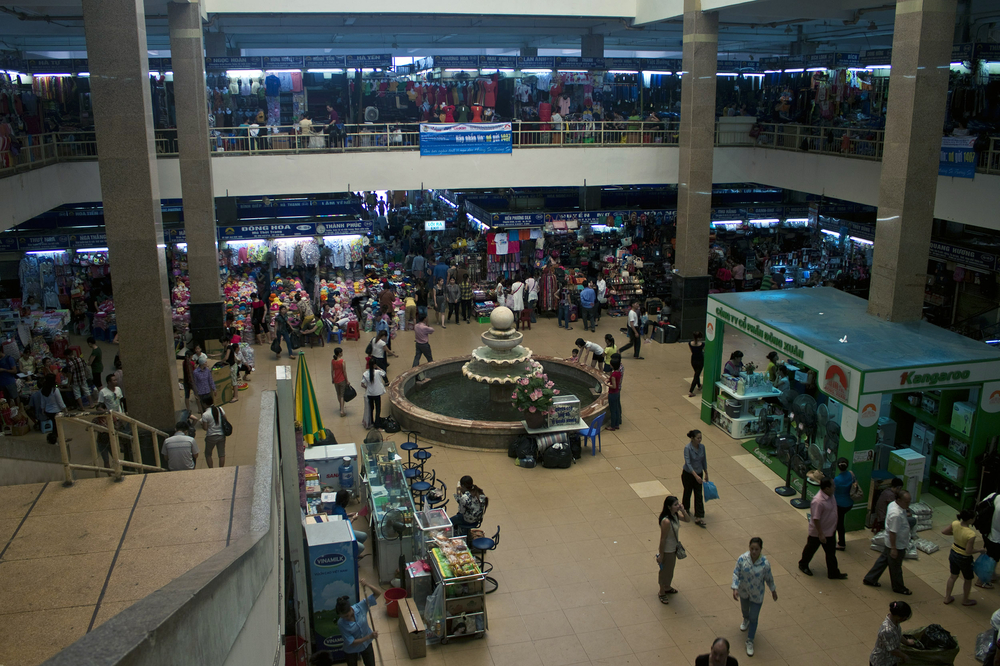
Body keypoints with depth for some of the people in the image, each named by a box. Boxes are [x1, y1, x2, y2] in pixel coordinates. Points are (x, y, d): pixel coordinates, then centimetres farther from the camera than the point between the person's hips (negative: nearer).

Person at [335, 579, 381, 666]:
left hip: (366, 645, 2)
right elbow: (352, 642, -27)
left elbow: (377, 594, -22)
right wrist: (369, 637, -36)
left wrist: (367, 585, -40)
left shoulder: (360, 607, -25)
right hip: (351, 650, -2)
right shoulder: (341, 624, -29)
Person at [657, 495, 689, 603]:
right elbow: (663, 539, -27)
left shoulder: (675, 515, -8)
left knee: (670, 570, 28)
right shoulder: (666, 521, -34)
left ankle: (667, 587, 50)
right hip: (667, 551, -8)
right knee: (665, 571, 13)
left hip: (673, 548, 8)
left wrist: (682, 510, -15)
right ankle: (662, 593, 34)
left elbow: (688, 520, 5)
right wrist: (660, 555, -19)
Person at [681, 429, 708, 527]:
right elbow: (688, 463, -29)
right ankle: (686, 508, 44)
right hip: (688, 474, -4)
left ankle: (698, 518, 0)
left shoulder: (702, 447, -6)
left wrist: (706, 474, 12)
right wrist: (696, 476, -35)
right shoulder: (687, 448, -23)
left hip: (699, 474, 4)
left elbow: (704, 461, 7)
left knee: (699, 496, 0)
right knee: (688, 492, 16)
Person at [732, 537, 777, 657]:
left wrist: (773, 590, 5)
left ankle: (750, 641, 22)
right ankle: (746, 620, 65)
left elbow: (769, 578, -8)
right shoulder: (742, 559, -24)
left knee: (754, 618, 5)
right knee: (744, 608, 31)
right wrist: (735, 588, -23)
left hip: (757, 595, -2)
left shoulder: (765, 563, -25)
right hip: (743, 591, 2)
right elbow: (736, 573, -16)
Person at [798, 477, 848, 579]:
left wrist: (834, 527, 20)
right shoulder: (818, 501, -35)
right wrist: (820, 534, -23)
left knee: (831, 552, 17)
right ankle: (803, 565, 40)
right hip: (817, 532, -8)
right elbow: (816, 519, -29)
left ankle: (833, 573, 30)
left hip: (830, 531, 8)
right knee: (811, 549, 17)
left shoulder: (830, 495, -7)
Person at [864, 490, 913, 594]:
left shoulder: (892, 504, -4)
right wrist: (894, 548, -23)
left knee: (883, 560, 22)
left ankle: (869, 579, 34)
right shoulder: (896, 514, -34)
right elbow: (892, 532, -29)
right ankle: (898, 588, 33)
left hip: (888, 543, 10)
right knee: (896, 568, 12)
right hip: (897, 546, -10)